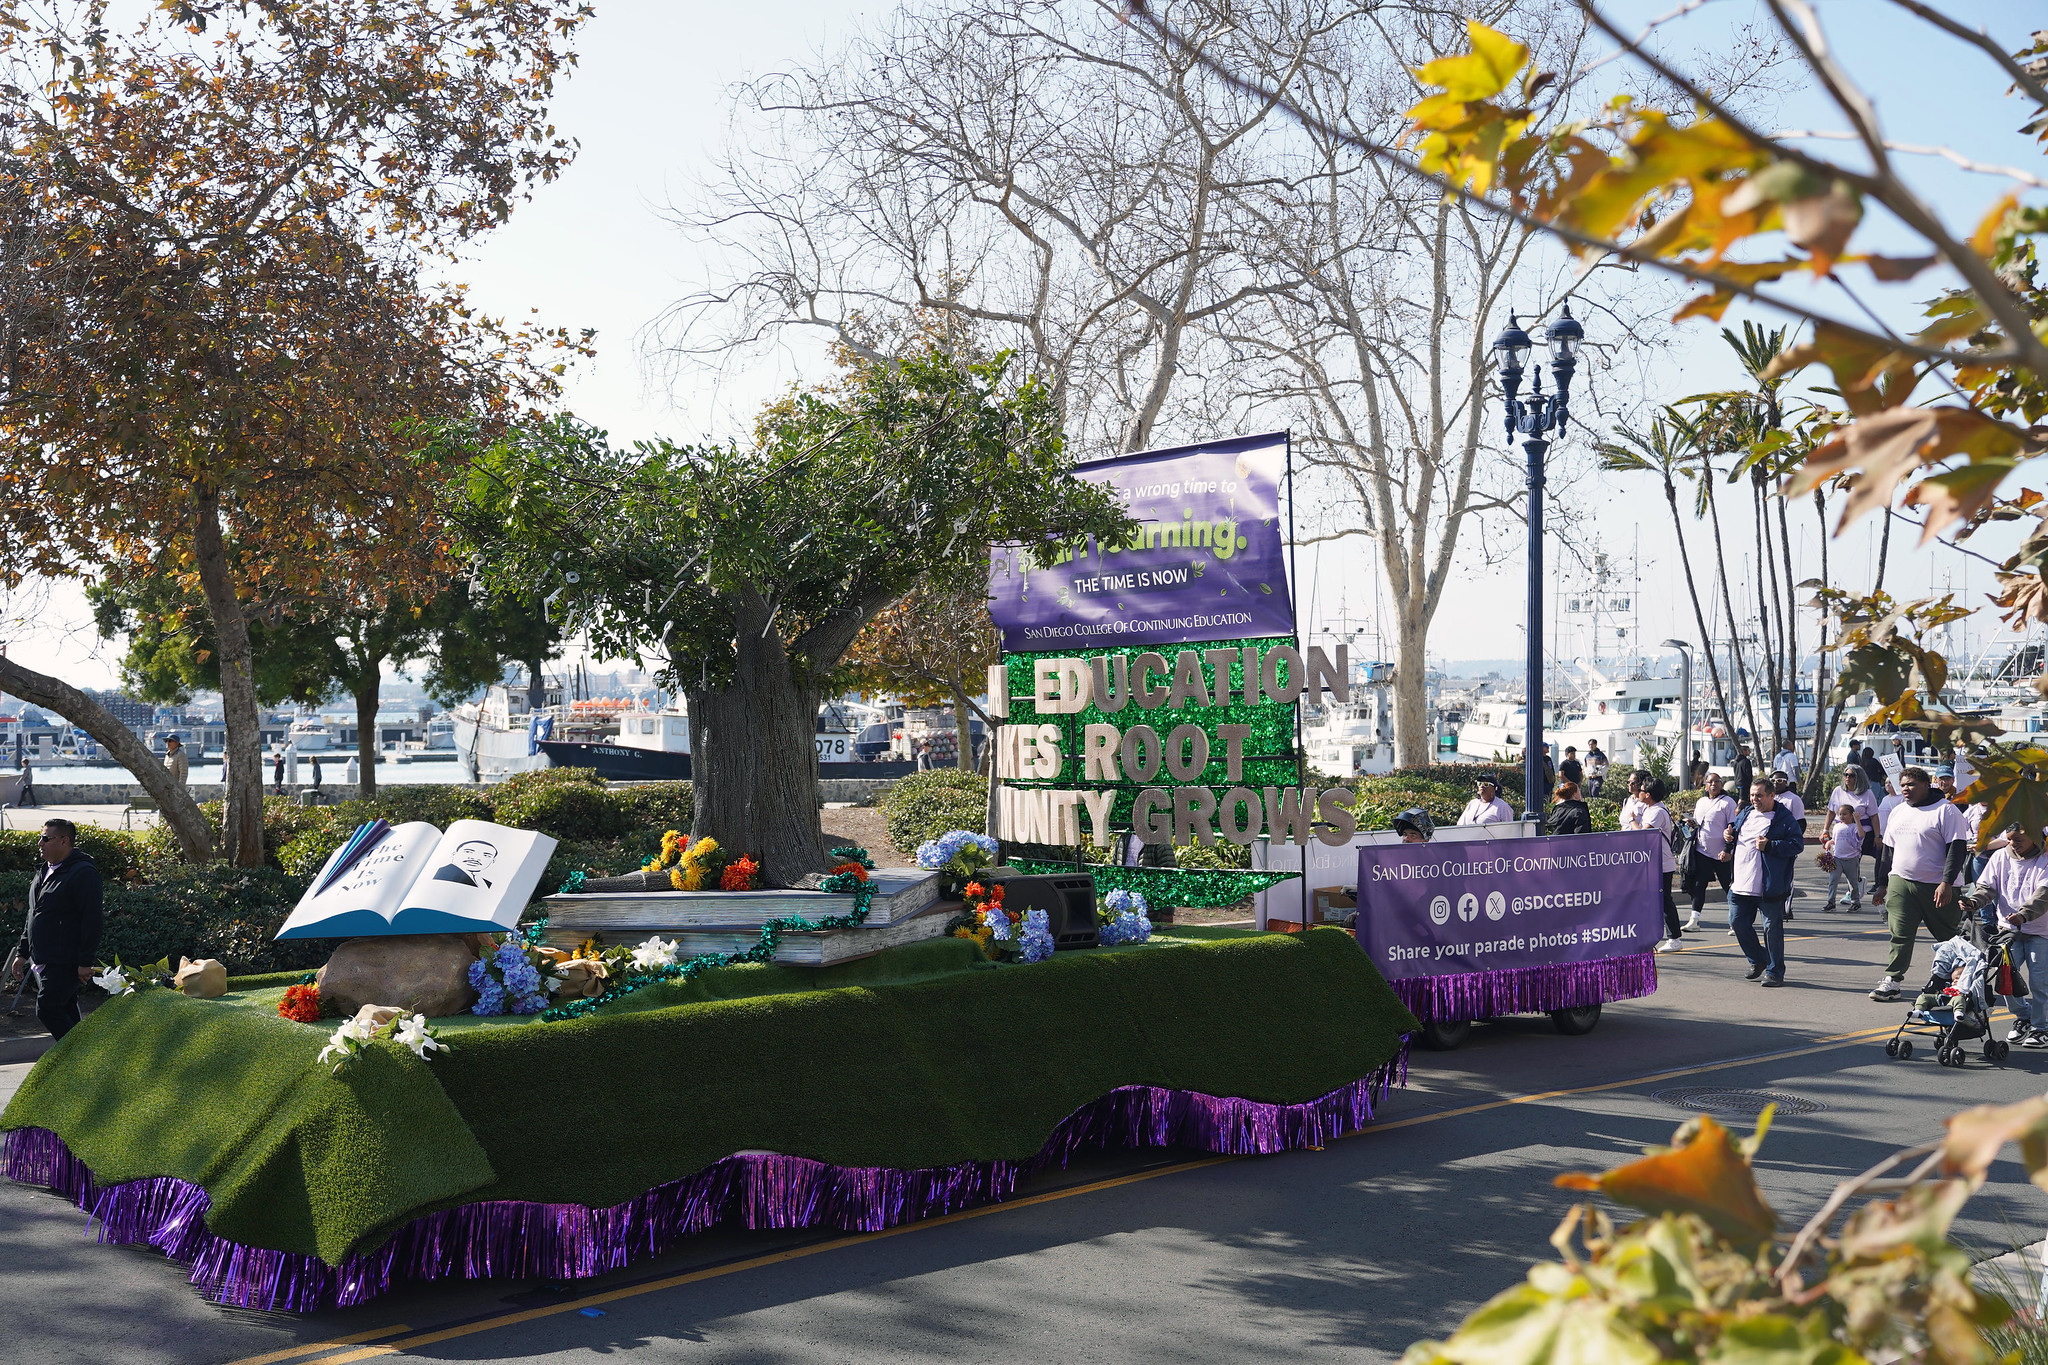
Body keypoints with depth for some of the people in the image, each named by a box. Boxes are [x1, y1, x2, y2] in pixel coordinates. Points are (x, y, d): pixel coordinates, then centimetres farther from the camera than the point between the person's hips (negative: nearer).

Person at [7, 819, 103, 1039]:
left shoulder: (83, 873, -14)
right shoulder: (44, 872, 16)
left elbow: (91, 919, -18)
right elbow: (33, 915, 26)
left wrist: (86, 962, -21)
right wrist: (23, 952, 23)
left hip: (66, 962, -9)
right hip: (43, 961, 9)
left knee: (48, 1009, -14)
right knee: (64, 1012, 12)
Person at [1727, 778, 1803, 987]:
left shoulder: (1784, 818, -7)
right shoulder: (1745, 815, 14)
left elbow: (1797, 844, -13)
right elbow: (1733, 834, 31)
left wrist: (1770, 846, -22)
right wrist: (1729, 836, 7)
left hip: (1769, 887, -7)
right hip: (1741, 884, 7)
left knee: (1772, 928, 1)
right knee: (1737, 922, 10)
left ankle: (1774, 972, 12)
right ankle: (1758, 961, 30)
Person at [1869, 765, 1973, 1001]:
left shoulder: (1945, 810, -6)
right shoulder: (1897, 812, 16)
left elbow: (1957, 848, -11)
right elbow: (1889, 848, 22)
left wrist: (1947, 883, -19)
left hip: (1936, 886, -5)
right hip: (1900, 882, 5)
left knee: (1949, 937, 6)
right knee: (1899, 934, -3)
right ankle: (1891, 980, -3)